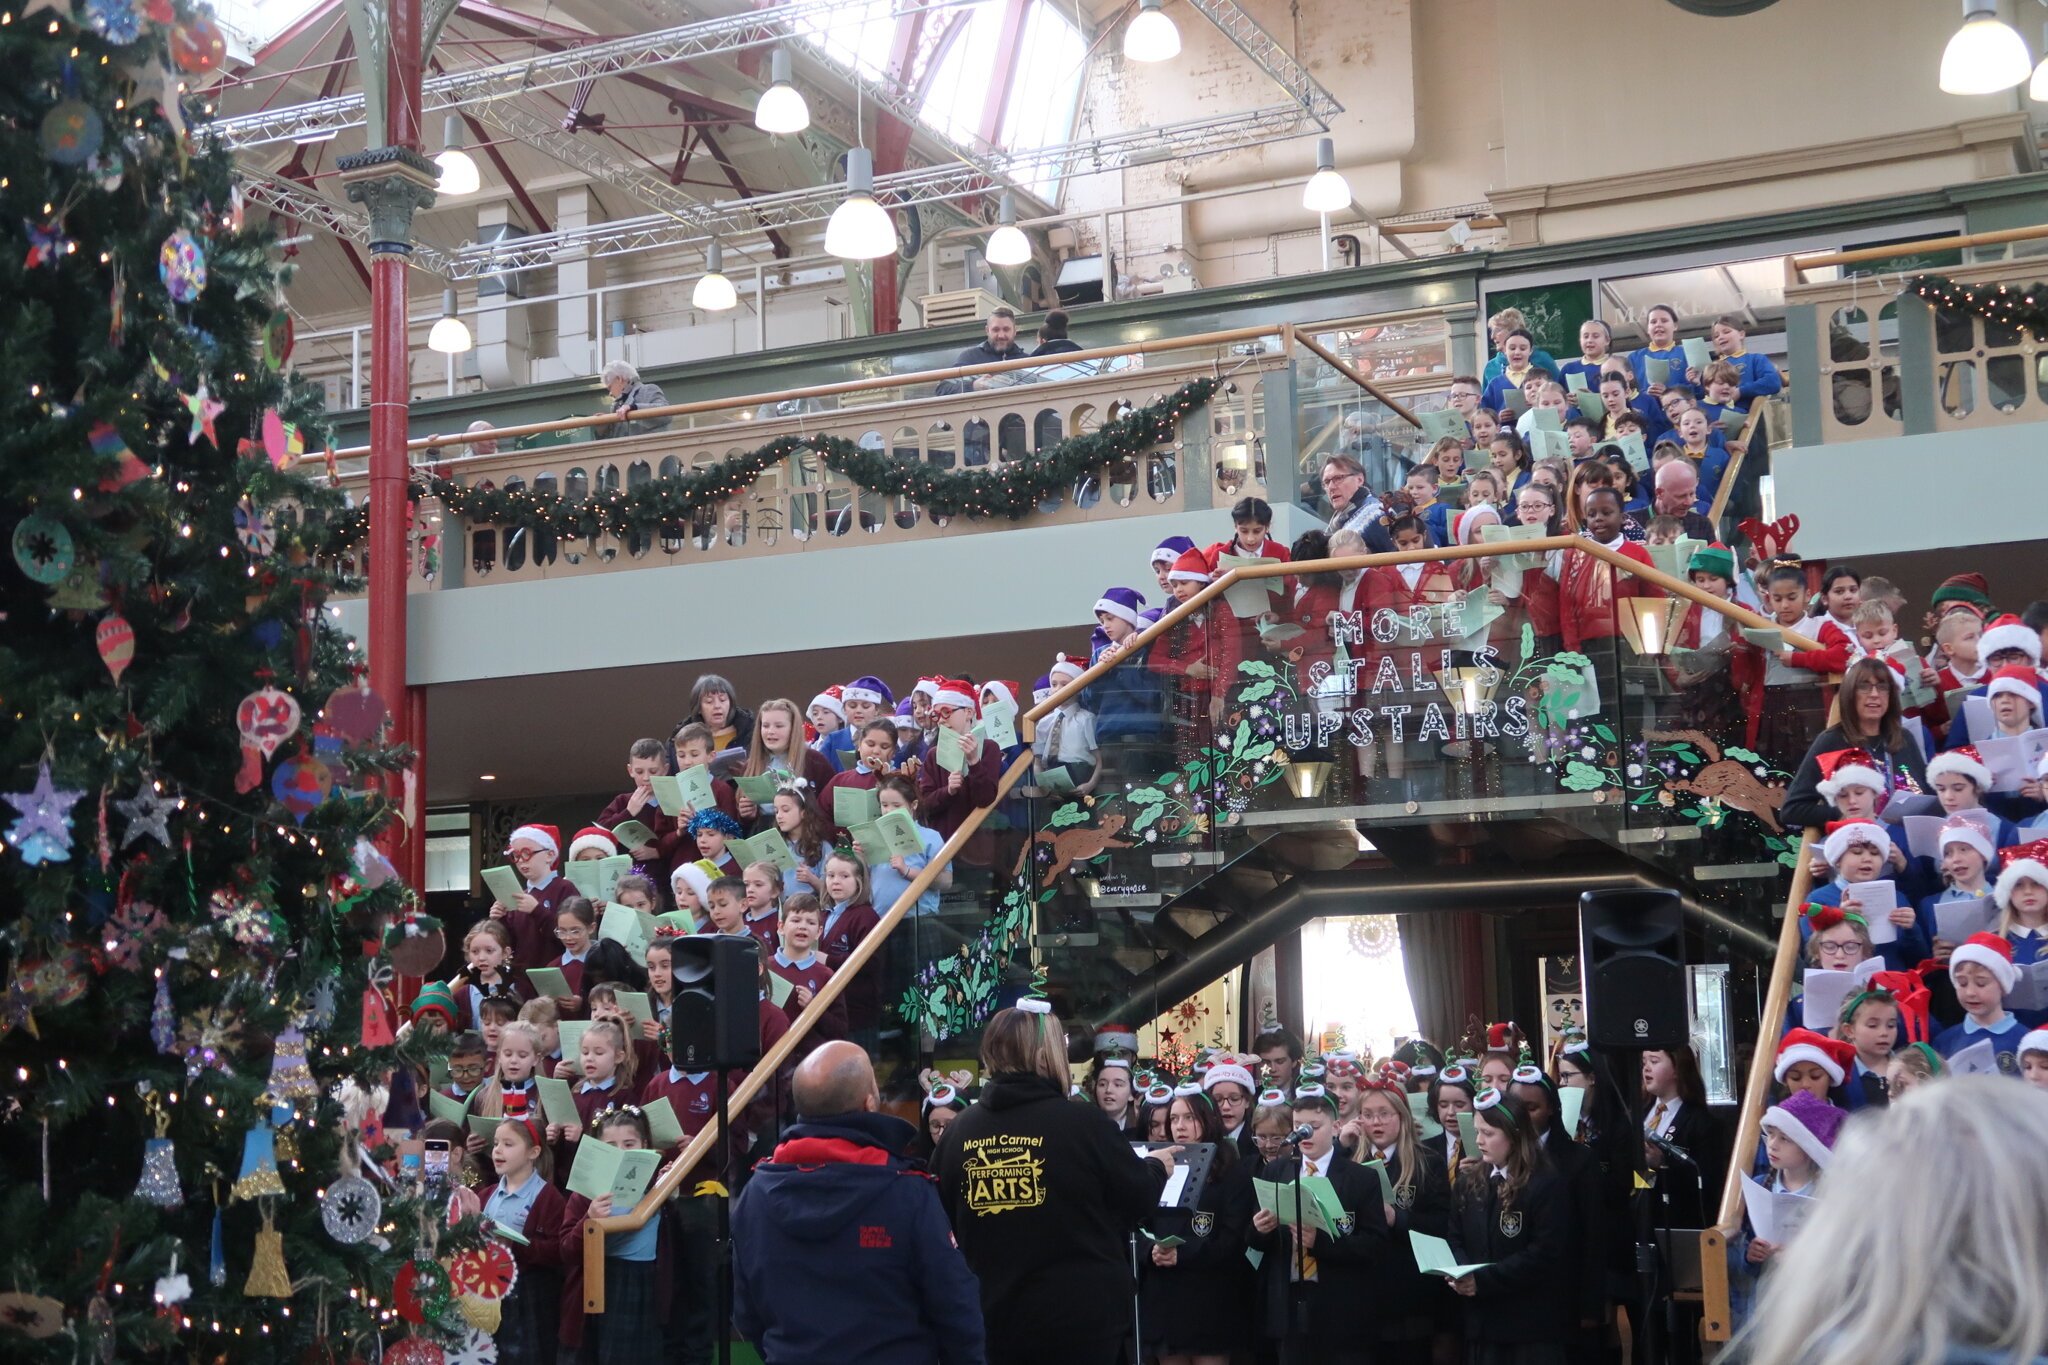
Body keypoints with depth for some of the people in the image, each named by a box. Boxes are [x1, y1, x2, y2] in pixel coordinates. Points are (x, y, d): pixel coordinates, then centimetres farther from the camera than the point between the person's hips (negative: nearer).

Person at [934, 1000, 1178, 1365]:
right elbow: (1139, 1200, -2)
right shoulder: (1082, 1124, -14)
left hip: (993, 1320, 4)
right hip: (1082, 1319, -4)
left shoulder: (957, 1132, -2)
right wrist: (1156, 1166, 20)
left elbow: (948, 1224, 12)